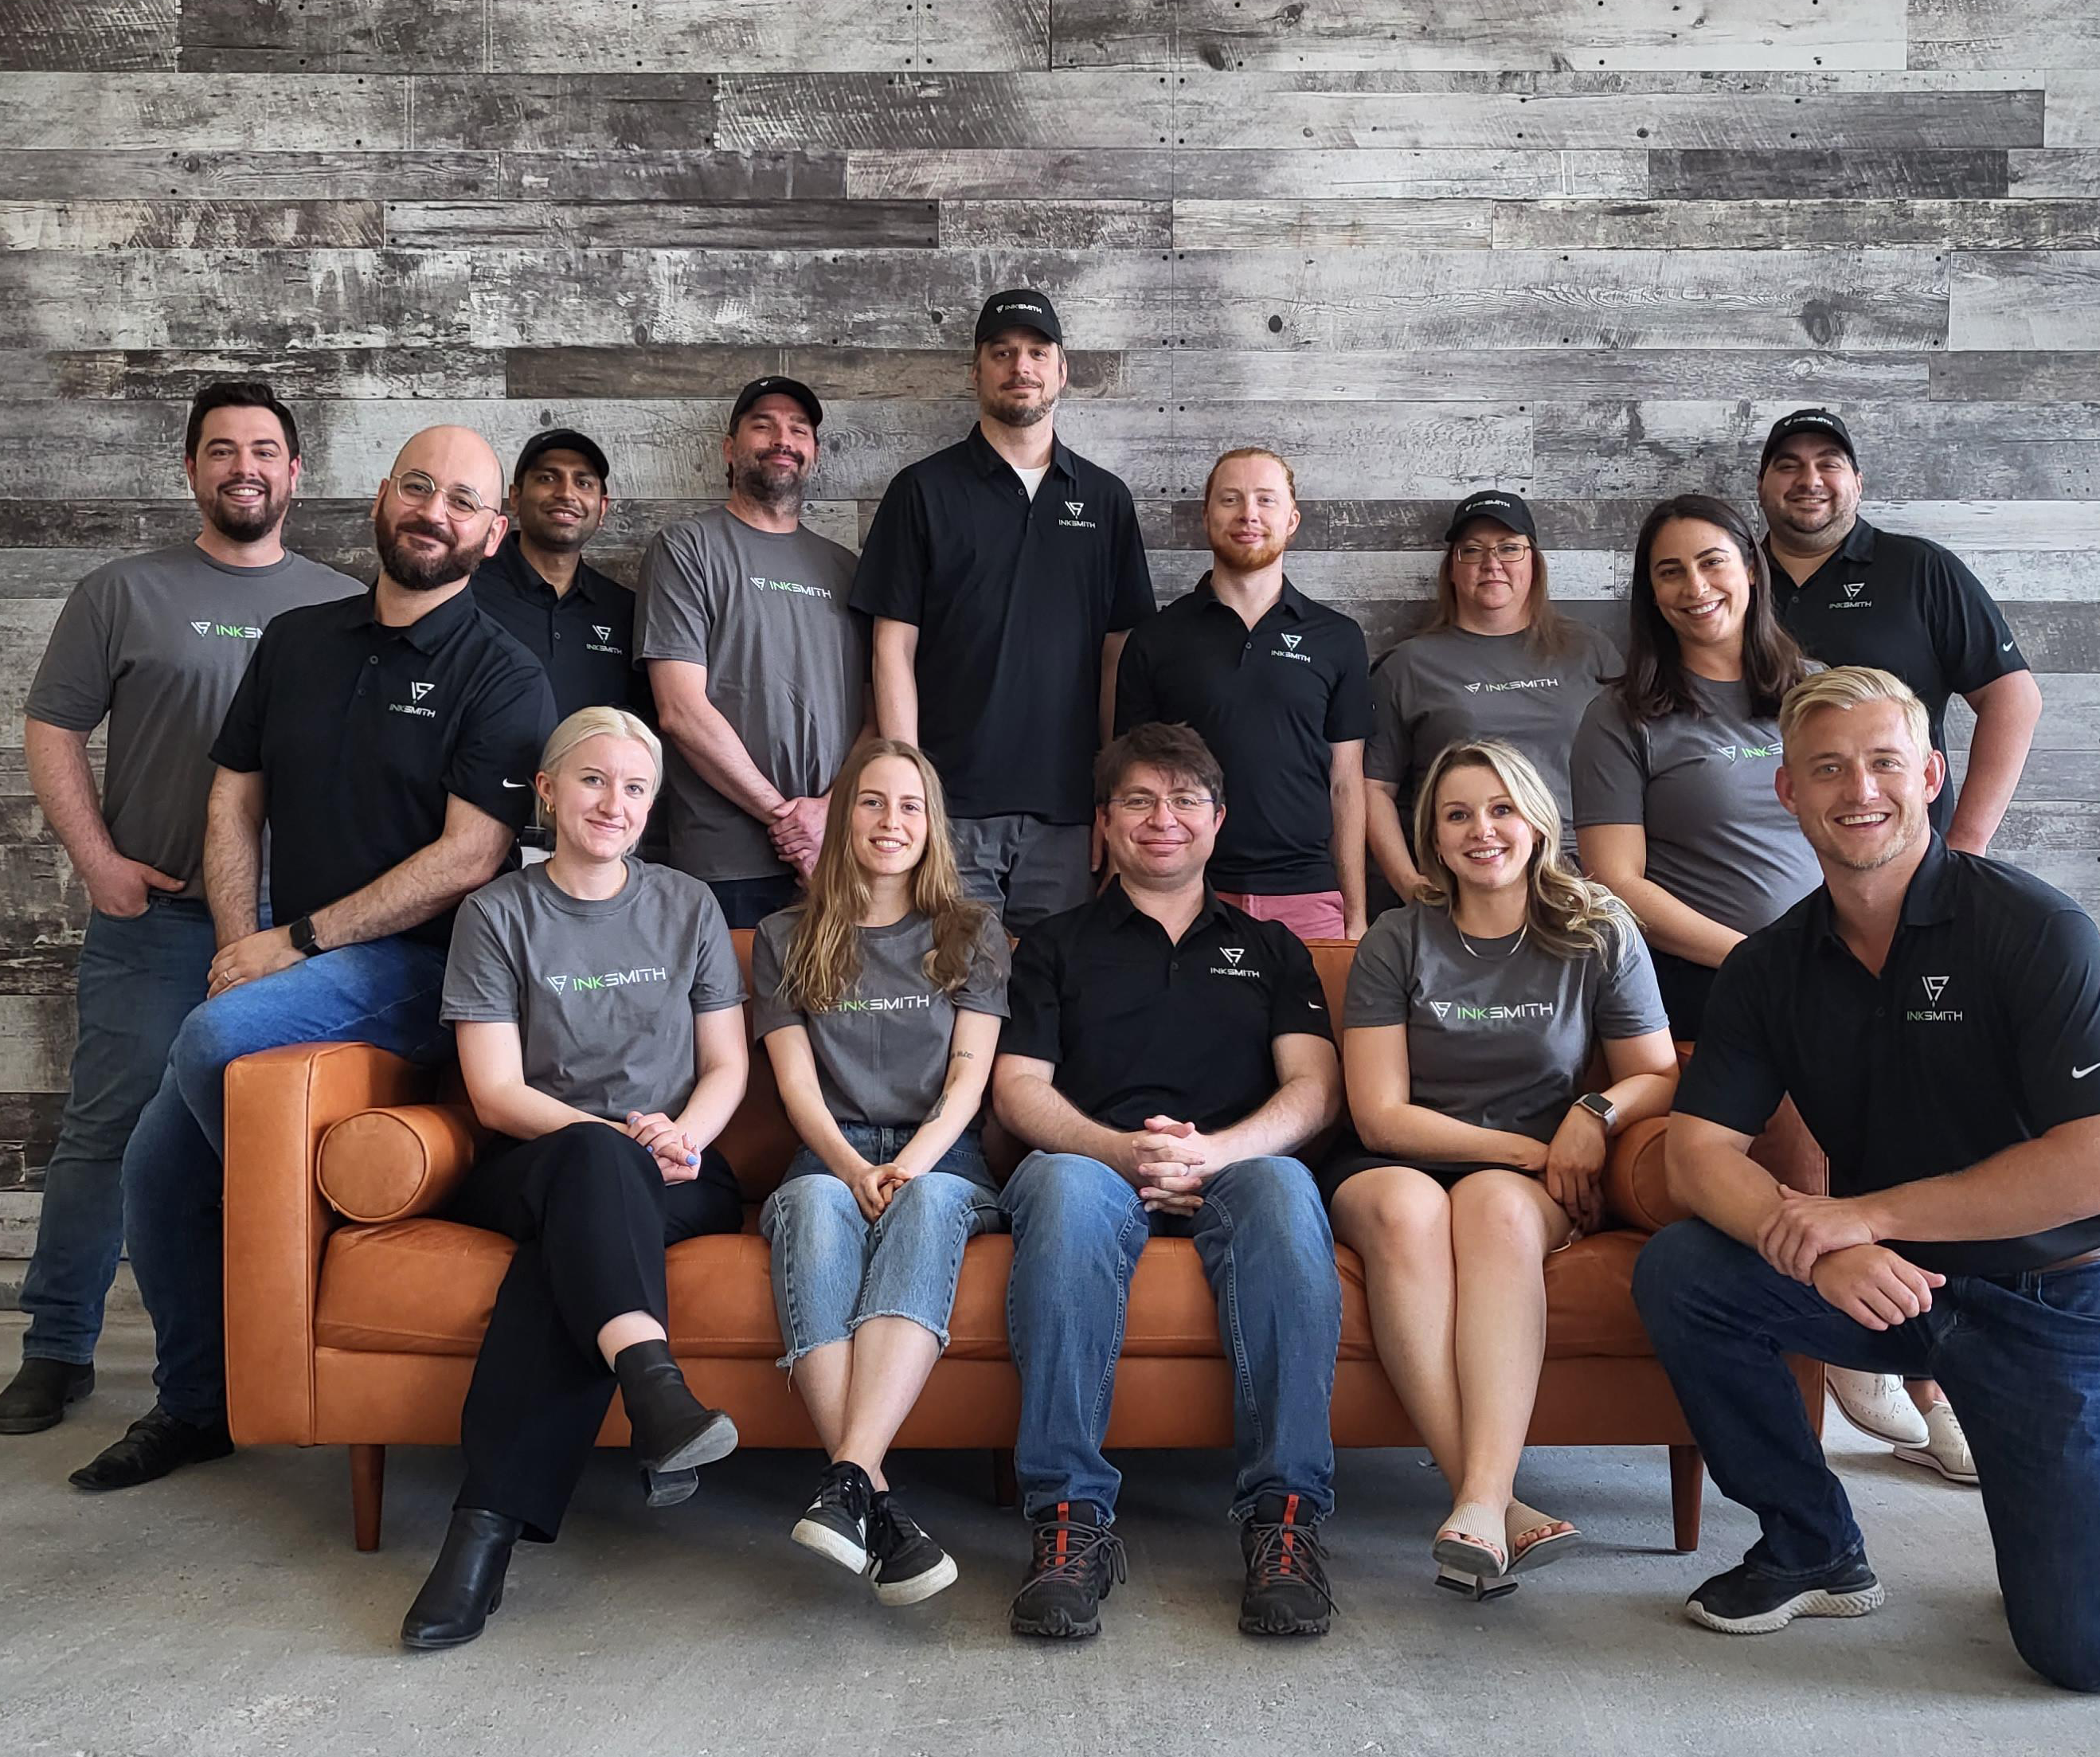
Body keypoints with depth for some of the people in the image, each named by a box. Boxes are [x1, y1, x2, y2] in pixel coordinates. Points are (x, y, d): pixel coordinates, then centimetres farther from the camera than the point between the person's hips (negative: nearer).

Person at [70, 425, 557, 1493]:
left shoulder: (501, 678, -7)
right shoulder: (296, 642, 11)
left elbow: (468, 857, -15)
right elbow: (235, 807, 12)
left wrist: (298, 942, -16)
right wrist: (240, 949, -3)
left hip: (416, 967, -6)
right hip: (284, 964, 7)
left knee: (214, 1038, -30)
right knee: (155, 1163, 4)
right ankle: (194, 1405, 24)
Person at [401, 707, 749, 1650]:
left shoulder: (687, 907, 13)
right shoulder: (498, 914, 7)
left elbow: (727, 1066, 11)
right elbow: (498, 1094, -2)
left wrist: (682, 1134, -12)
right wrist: (617, 1137, -18)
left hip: (676, 1180, 1)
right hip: (529, 1173, -1)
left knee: (570, 1236, -35)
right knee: (592, 1155, -39)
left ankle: (490, 1521, -43)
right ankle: (654, 1387, -57)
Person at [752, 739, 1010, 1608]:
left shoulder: (972, 934, 17)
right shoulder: (785, 939, 17)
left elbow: (969, 1076, 6)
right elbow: (797, 1081, 6)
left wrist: (912, 1162, -15)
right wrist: (854, 1167, -15)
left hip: (942, 1157, 0)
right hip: (831, 1157, 0)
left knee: (923, 1206, -37)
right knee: (817, 1209, -36)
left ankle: (847, 1479, -52)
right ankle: (879, 1508, -47)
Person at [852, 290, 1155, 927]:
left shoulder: (1105, 498, 12)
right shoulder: (923, 490, 5)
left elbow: (1117, 656, 11)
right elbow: (894, 648, 1)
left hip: (1066, 809, 2)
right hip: (951, 805, -2)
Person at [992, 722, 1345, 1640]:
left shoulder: (1270, 947, 26)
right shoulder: (1054, 946, 23)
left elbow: (1313, 1089, 10)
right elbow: (1017, 1089, 9)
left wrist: (1215, 1150, -12)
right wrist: (1123, 1151, -12)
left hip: (1236, 1166, 1)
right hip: (1093, 1162, 0)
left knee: (1284, 1187, -36)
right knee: (1064, 1187, -37)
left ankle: (1284, 1513, -36)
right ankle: (1071, 1517, -37)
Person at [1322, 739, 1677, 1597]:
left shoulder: (1599, 933, 8)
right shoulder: (1398, 941, 4)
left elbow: (1659, 1076, 12)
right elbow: (1379, 1114, -3)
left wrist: (1598, 1110, -11)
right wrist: (1522, 1147, -10)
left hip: (1536, 1179, 0)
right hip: (1396, 1164, 0)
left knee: (1496, 1205, -36)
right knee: (1406, 1208, -36)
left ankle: (1479, 1503, -47)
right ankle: (1497, 1507, -43)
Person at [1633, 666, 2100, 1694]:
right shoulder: (1769, 967, -2)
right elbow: (1698, 1155, -8)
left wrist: (1865, 1212, -22)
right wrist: (1816, 1248, -28)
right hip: (1886, 1287, 4)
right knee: (1676, 1272, -20)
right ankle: (1814, 1549, 0)